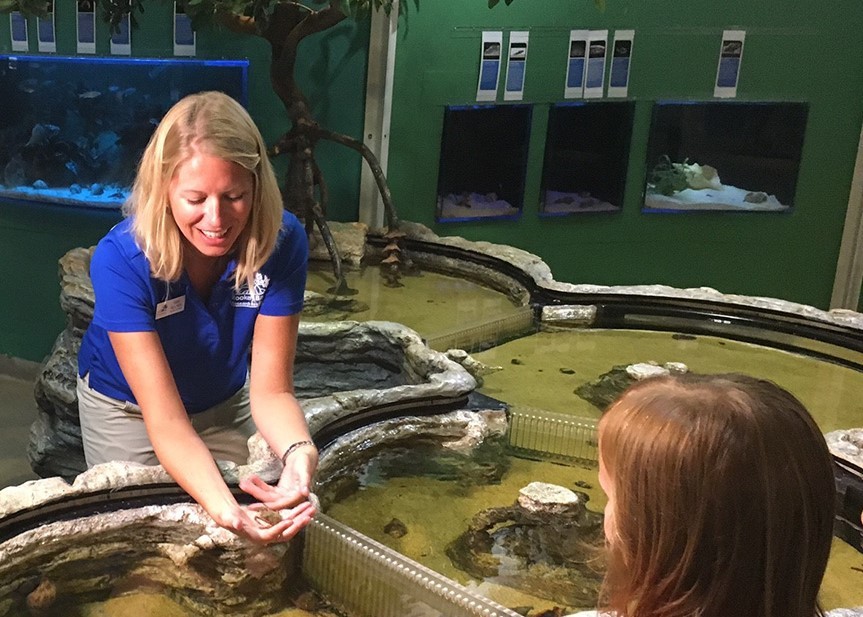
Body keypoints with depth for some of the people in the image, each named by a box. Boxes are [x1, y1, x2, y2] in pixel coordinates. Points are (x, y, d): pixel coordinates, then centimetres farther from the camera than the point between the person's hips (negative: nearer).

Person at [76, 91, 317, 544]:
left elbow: (270, 391, -27)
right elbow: (166, 422, -38)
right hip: (128, 408, -2)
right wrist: (224, 510, -56)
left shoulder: (281, 242, -31)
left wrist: (299, 453, -49)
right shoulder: (121, 260, -37)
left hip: (224, 401, 3)